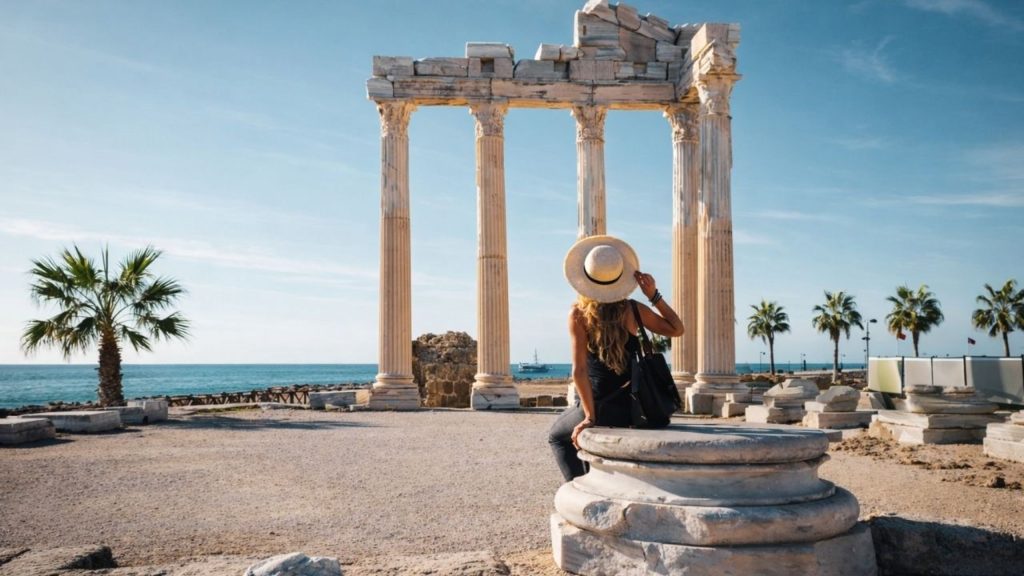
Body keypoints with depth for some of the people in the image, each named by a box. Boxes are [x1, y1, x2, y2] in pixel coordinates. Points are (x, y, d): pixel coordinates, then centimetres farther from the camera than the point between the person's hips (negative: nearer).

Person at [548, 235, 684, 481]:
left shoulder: (578, 313, -14)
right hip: (633, 405, 4)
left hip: (601, 407, -4)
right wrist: (654, 295, 0)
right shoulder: (632, 309, -7)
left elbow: (579, 370, -18)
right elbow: (676, 329, 7)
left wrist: (590, 417, -12)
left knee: (558, 437, 27)